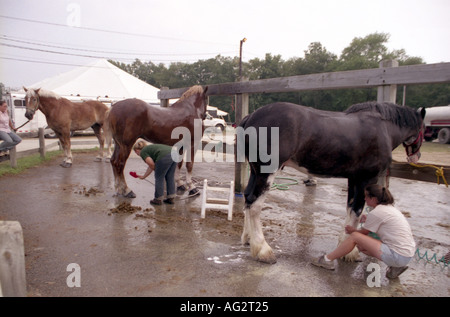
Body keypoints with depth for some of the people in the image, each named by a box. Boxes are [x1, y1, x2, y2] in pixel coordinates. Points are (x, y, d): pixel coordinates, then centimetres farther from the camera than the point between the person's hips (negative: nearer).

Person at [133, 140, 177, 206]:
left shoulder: (143, 152, 10)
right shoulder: (149, 149, 34)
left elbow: (152, 164, -3)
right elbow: (151, 166, 40)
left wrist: (156, 170, 16)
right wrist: (143, 176, 49)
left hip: (165, 157, -8)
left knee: (159, 178, 7)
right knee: (170, 177, 17)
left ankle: (158, 199, 18)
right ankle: (171, 198, 24)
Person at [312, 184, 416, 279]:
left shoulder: (376, 213, -14)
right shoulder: (390, 208, 13)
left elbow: (364, 232, -1)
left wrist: (352, 230, 18)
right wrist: (368, 221, 8)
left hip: (399, 256, -9)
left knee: (355, 237, -9)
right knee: (361, 245, 15)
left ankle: (328, 259, 0)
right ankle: (395, 267, 10)